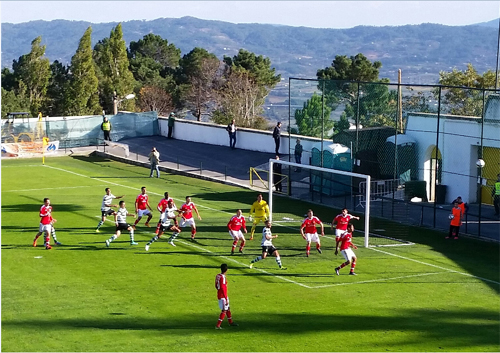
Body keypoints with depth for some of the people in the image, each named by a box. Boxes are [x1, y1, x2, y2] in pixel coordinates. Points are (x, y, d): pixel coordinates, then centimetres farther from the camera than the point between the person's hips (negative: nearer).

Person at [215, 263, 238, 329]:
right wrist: (226, 299, -19)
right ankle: (217, 325, -5)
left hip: (219, 295, 9)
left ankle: (231, 322, 36)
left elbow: (216, 286, 14)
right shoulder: (223, 277, -22)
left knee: (228, 309, 22)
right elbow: (223, 288, -23)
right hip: (223, 297, -9)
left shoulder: (218, 276, 5)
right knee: (224, 311, -5)